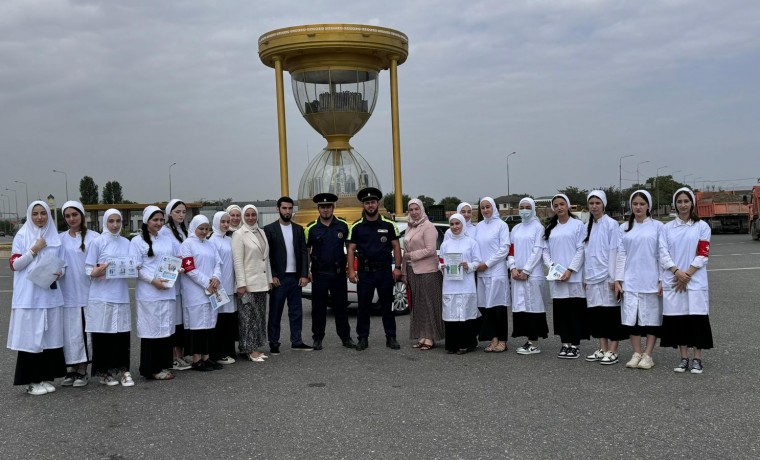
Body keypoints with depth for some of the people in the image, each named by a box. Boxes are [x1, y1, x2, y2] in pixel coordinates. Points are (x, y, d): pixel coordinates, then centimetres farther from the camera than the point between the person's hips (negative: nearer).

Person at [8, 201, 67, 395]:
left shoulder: (55, 237, 11)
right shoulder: (22, 236, 2)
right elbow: (14, 264, -3)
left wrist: (59, 273, -7)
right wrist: (34, 250, -13)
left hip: (50, 294, 3)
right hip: (28, 296, -3)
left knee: (50, 335, 5)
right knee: (30, 336, -4)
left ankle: (47, 377, 14)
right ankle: (31, 380, 3)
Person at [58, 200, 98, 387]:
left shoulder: (94, 237, 2)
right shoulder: (60, 239, 10)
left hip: (87, 292, -2)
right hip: (67, 293, 2)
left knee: (85, 330, 1)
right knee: (70, 331, 4)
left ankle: (82, 370, 8)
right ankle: (71, 369, 13)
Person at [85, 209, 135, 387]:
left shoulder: (126, 243, 12)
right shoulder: (97, 242, -1)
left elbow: (131, 265, 15)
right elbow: (88, 269, -3)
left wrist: (133, 269, -7)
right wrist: (97, 271, -24)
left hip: (121, 295, 4)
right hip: (101, 296, -4)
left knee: (122, 334, 2)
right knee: (102, 334, -1)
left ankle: (122, 370, 9)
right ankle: (103, 372, 11)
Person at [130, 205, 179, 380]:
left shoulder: (168, 239, 15)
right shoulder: (137, 241, -1)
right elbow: (136, 267, -8)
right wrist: (153, 280, -17)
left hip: (168, 291, 6)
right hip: (149, 293, -5)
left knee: (166, 328, 8)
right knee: (152, 329, -3)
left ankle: (163, 365, 17)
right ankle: (152, 369, 4)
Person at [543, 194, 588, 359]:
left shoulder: (577, 224, -1)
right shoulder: (550, 228, 14)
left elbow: (581, 250, -6)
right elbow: (545, 250, 13)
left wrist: (570, 270, -13)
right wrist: (551, 265, -4)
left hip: (574, 276, -4)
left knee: (575, 310, -2)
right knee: (560, 310, 7)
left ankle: (575, 345, 4)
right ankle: (565, 343, 14)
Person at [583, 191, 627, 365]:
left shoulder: (611, 224, -5)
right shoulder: (588, 227, 13)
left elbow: (614, 251, -10)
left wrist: (613, 277, -14)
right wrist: (585, 277, 12)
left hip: (607, 276, -6)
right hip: (592, 277, 6)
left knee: (611, 313, -2)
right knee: (596, 313, 8)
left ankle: (612, 351, 3)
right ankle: (602, 349, 16)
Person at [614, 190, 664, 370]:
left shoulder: (657, 226, 1)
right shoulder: (624, 228, 8)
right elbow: (621, 254, 7)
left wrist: (662, 280, -6)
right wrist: (618, 279, 1)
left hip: (651, 281, -2)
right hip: (630, 281, 2)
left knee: (651, 318, 3)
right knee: (632, 317, 3)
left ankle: (648, 355, 10)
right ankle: (636, 354, 12)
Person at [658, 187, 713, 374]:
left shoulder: (702, 226, 2)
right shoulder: (667, 228, 8)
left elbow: (703, 254, -4)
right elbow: (663, 253, 1)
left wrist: (687, 275, -11)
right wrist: (677, 272, -13)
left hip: (695, 281, -2)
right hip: (673, 281, 2)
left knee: (696, 318, -2)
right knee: (678, 319, 4)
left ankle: (697, 359, 7)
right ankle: (683, 358, 14)